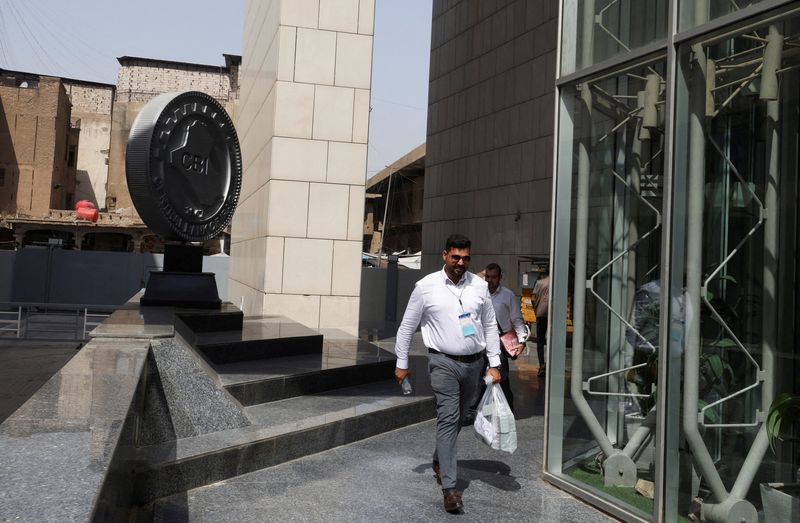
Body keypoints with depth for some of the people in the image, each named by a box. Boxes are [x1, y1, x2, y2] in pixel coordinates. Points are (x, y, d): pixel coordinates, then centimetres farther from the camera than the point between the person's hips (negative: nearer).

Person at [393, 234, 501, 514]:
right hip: (444, 362, -4)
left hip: (474, 362, 4)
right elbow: (407, 326, 2)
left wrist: (494, 364, 5)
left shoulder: (479, 286, 3)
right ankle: (450, 487, -8)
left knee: (457, 418, 16)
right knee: (448, 418, -11)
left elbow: (490, 326, 10)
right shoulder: (426, 286, -5)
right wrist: (401, 363, 4)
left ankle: (439, 461, 40)